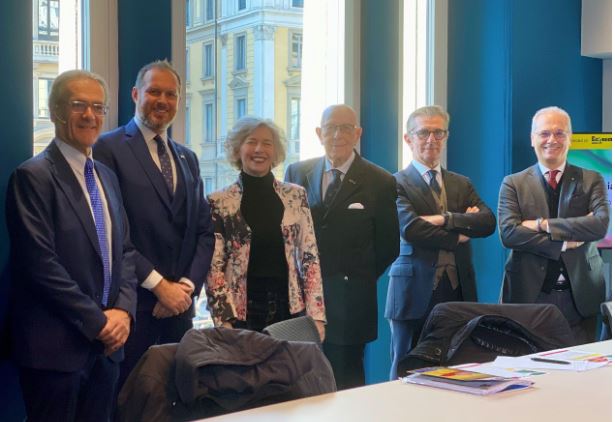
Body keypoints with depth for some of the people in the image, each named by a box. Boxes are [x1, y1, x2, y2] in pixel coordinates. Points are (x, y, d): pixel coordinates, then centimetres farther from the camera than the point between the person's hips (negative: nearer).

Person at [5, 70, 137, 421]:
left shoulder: (107, 176, 14)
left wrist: (123, 309, -3)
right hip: (55, 346, -7)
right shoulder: (34, 176, -10)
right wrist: (96, 321, -14)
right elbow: (41, 263, -17)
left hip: (107, 344, 7)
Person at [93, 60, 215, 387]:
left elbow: (204, 230, 13)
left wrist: (188, 285, -2)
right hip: (132, 303, -6)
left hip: (180, 303, 6)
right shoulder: (110, 148, -5)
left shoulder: (187, 158, 16)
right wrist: (159, 284, -13)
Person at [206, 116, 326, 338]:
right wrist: (225, 322, -10)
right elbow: (213, 268, -2)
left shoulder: (296, 196, 4)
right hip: (241, 313, -2)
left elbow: (310, 258, 3)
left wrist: (316, 316, -3)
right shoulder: (219, 202, -1)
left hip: (290, 309, 2)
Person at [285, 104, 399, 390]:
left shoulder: (380, 182, -2)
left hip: (348, 304, -3)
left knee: (345, 384, 5)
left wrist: (357, 279, 3)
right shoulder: (297, 173, 7)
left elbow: (388, 245, 4)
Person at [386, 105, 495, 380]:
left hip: (458, 292, 4)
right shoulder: (396, 183, -1)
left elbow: (488, 222, -1)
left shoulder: (462, 184, 15)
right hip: (415, 293, -4)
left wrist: (445, 219, -14)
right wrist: (459, 235, -7)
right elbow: (410, 228, -17)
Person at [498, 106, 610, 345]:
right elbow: (508, 233, -9)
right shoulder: (513, 184, 4)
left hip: (580, 295, 1)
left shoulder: (591, 181, 7)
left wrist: (544, 225, -14)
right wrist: (564, 243, -13)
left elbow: (601, 224, -10)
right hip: (529, 295, -1)